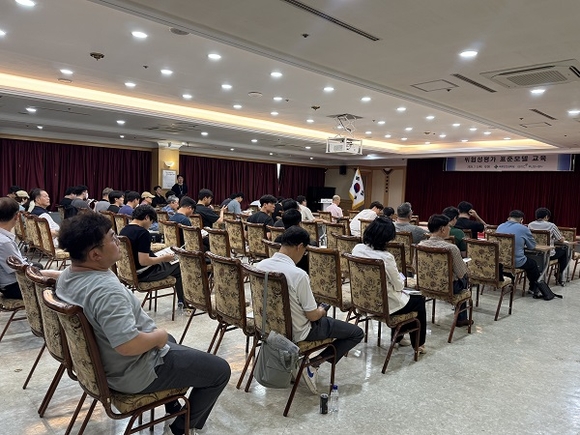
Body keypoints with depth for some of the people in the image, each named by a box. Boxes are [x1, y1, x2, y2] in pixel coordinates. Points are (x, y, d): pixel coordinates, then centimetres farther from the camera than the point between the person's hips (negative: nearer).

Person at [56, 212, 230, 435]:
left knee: (169, 340, 36)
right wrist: (159, 336, -21)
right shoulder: (106, 290, -35)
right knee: (220, 370, 0)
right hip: (134, 373, -10)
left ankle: (174, 411, 45)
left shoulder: (68, 275, -3)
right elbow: (128, 345, -42)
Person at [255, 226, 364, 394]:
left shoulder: (260, 265, -10)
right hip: (297, 332, -8)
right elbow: (313, 316, -21)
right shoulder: (298, 274, -31)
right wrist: (321, 312, 3)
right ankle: (314, 363, -2)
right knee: (357, 333, 5)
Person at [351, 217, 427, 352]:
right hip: (384, 305, -7)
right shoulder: (386, 257, -28)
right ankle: (418, 344, 33)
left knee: (404, 296, 32)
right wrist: (401, 278, 7)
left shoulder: (357, 249, -10)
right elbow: (399, 286, -15)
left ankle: (397, 336, 42)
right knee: (419, 300, 20)